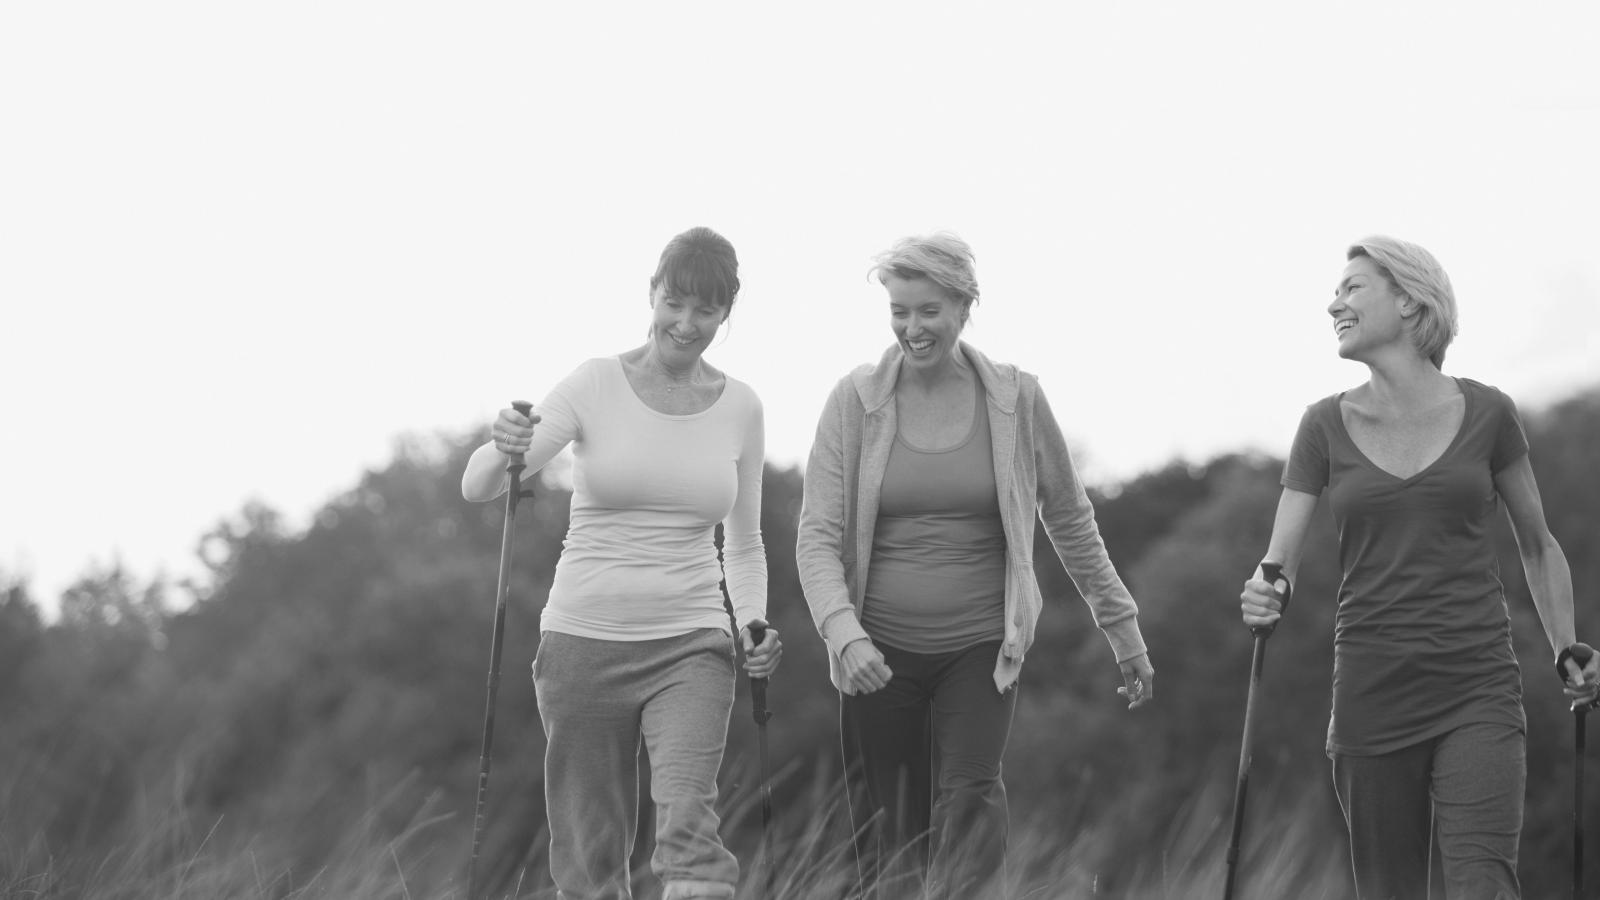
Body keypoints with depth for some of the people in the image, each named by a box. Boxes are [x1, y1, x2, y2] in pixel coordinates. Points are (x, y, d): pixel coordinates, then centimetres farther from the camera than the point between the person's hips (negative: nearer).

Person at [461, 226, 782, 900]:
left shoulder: (739, 408, 5)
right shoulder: (597, 385, -3)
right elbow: (476, 487, -10)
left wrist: (752, 626, -2)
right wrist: (503, 449, -33)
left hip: (690, 647, 0)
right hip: (583, 641, 0)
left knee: (688, 826, -22)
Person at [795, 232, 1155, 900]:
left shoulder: (1015, 400, 1)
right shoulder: (855, 402, -1)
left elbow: (1070, 520, 13)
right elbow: (817, 536, -4)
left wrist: (1122, 626, 16)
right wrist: (844, 633, -21)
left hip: (980, 646, -1)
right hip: (879, 653, 1)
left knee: (971, 797, -22)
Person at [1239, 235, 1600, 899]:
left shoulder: (1485, 414, 2)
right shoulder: (1326, 427, 5)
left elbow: (1537, 545, 15)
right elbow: (1279, 561, 0)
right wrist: (1262, 599, -24)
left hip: (1478, 694, -2)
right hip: (1372, 691, 2)